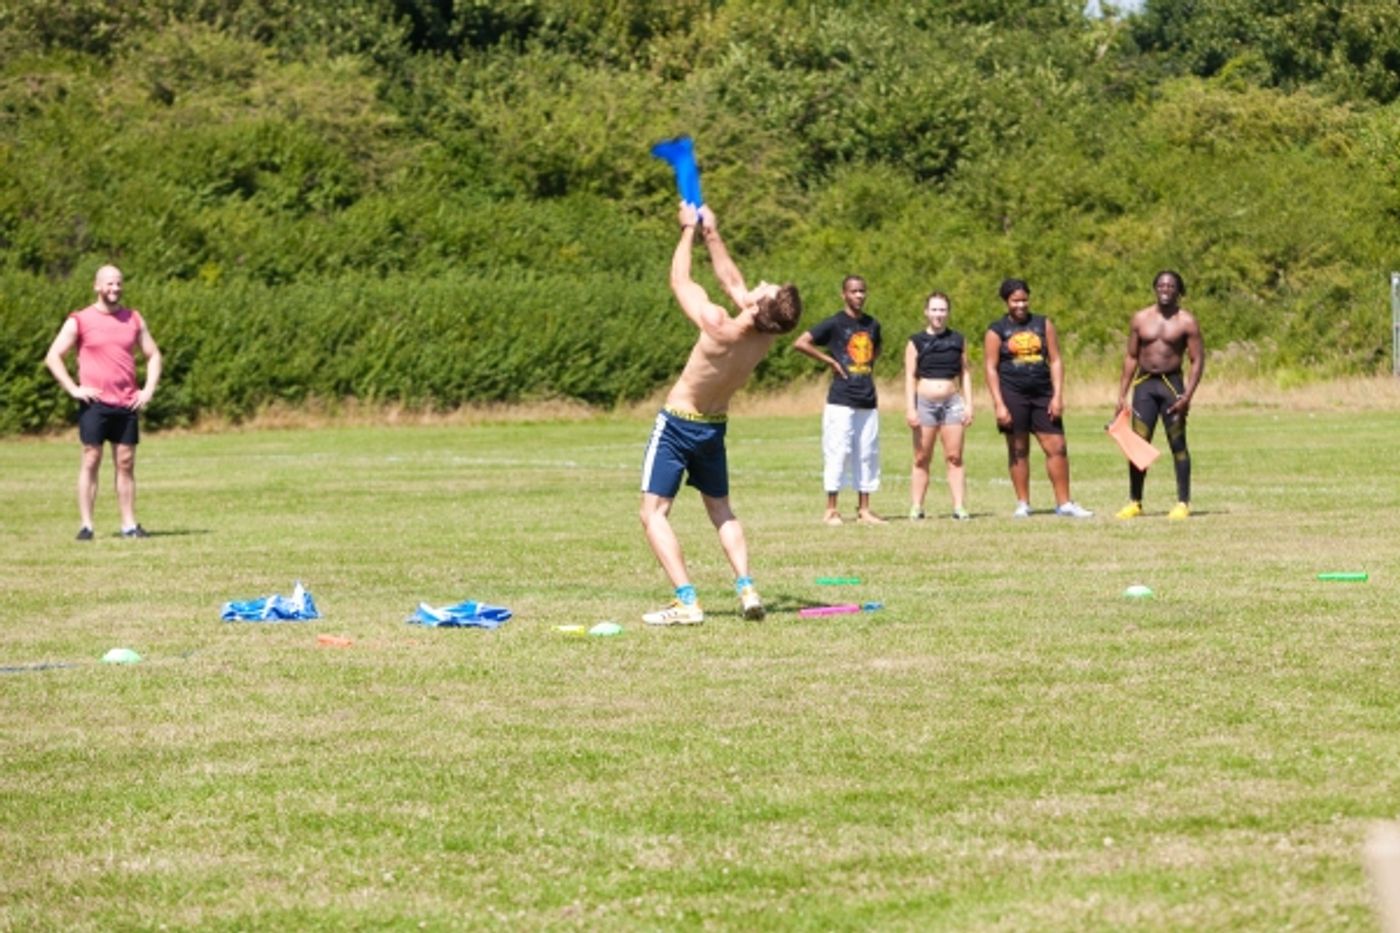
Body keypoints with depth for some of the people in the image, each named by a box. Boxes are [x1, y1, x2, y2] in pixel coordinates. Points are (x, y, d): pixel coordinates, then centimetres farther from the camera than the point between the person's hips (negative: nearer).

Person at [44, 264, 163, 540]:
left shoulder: (133, 319, 11)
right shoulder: (80, 321, 1)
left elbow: (153, 355, 18)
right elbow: (53, 357, 0)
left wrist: (149, 390, 4)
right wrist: (74, 389, -8)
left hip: (127, 404, 3)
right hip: (95, 403, -3)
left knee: (126, 463, 4)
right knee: (91, 460, -5)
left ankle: (129, 524, 6)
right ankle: (86, 525, -4)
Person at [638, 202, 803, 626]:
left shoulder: (718, 327, -32)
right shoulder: (767, 334, -14)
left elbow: (680, 280, -16)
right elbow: (733, 282, 4)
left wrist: (689, 230, -3)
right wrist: (711, 233, 8)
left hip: (677, 424, -6)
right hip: (714, 428, 6)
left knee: (654, 513, -3)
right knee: (720, 510, 23)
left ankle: (686, 601, -16)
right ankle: (746, 588, 6)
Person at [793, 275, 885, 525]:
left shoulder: (872, 325, 13)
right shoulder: (835, 323, -6)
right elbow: (800, 343, -11)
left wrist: (870, 363, 13)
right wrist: (831, 361, -11)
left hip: (868, 401, 6)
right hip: (841, 401, -6)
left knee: (867, 455, 7)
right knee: (838, 452, -6)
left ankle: (864, 509, 14)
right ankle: (831, 510, -1)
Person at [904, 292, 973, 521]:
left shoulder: (957, 340, 10)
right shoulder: (916, 342, 3)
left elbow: (965, 373, 12)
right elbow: (910, 377, 0)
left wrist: (968, 405, 4)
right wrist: (910, 408, -9)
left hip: (952, 401, 2)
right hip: (925, 402, -2)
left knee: (955, 457, -2)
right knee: (922, 458, 1)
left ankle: (959, 506, -3)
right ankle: (916, 507, 2)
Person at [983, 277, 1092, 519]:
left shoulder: (1043, 325, 10)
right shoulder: (997, 331, 2)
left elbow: (1055, 361, 8)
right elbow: (991, 368, -2)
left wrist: (1057, 396, -2)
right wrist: (999, 405, -10)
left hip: (1043, 393, 2)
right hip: (1013, 394, -2)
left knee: (1057, 447, -2)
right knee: (1018, 450, 3)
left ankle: (1064, 503, 4)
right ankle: (1023, 505, 10)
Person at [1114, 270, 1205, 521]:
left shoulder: (1186, 322, -3)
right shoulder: (1140, 319, 7)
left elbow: (1197, 360, -4)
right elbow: (1131, 357, 12)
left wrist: (1188, 395, -15)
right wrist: (1122, 394, 6)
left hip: (1171, 383, -3)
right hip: (1144, 384, 3)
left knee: (1178, 444, -1)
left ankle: (1183, 503, 3)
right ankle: (1134, 502, 7)